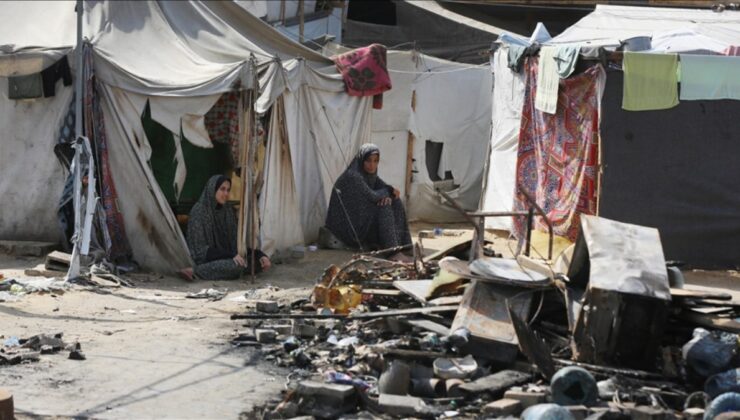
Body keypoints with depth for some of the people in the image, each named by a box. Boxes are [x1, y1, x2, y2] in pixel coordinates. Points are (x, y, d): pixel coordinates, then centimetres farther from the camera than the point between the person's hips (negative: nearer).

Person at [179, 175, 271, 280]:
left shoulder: (228, 210, 9)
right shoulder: (199, 211, -12)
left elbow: (236, 240, 8)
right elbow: (201, 248, -17)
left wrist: (260, 254, -10)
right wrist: (231, 255, -28)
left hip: (225, 257, 8)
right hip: (206, 259, -8)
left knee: (261, 262, -12)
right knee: (238, 265, -34)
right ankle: (195, 271, -22)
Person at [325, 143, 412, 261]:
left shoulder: (370, 174, 8)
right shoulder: (353, 176, -21)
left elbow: (386, 188, 3)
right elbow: (372, 196, -25)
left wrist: (388, 196, -21)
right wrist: (388, 192, -6)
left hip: (364, 218, 9)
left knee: (395, 202, -1)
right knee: (385, 207, -22)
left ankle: (402, 244, -5)